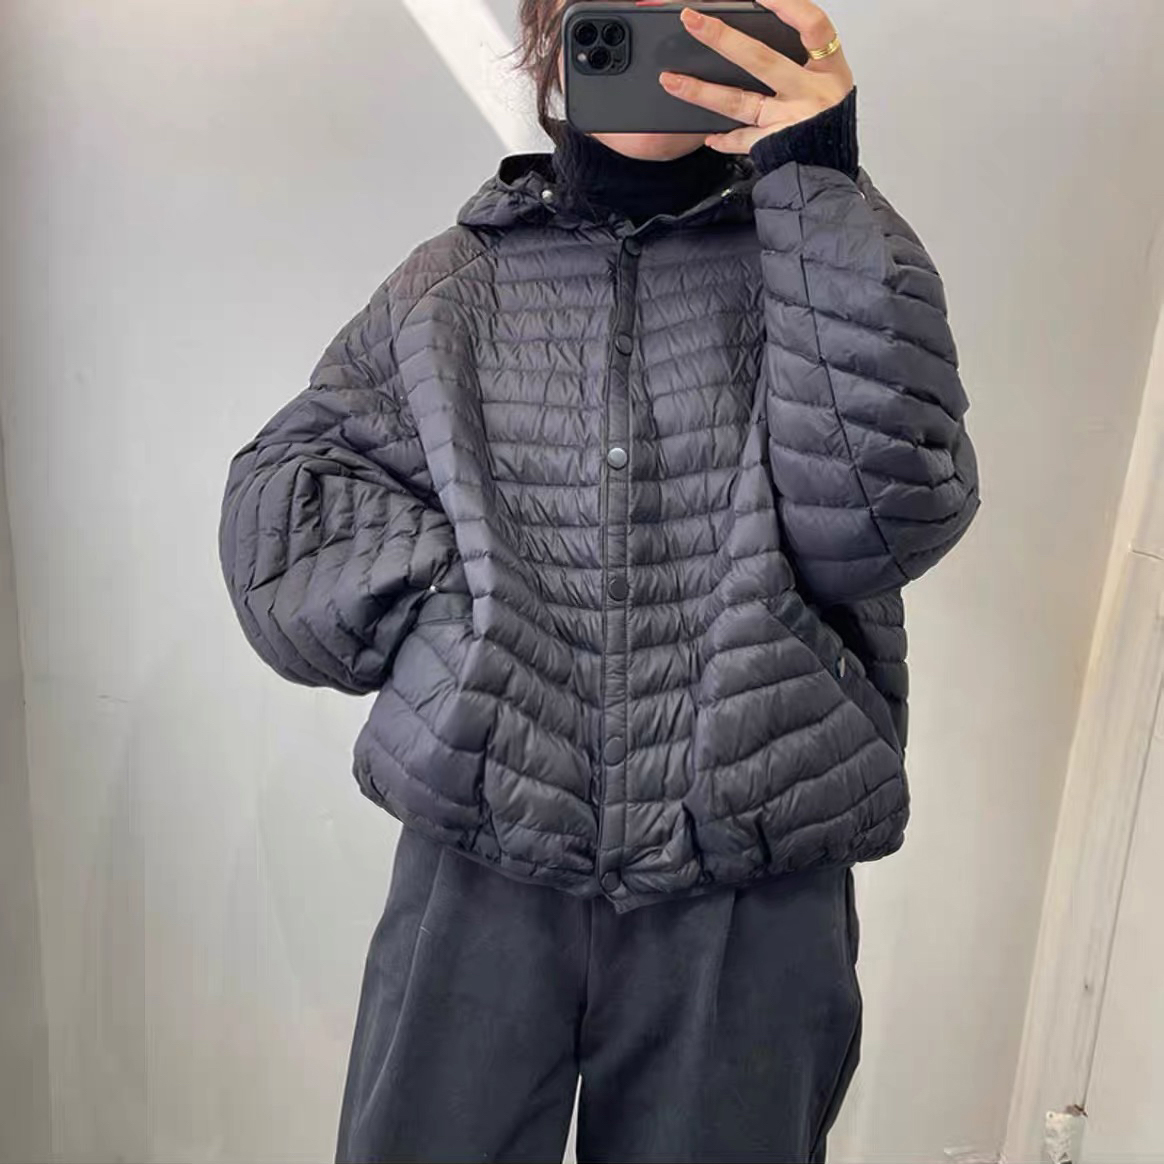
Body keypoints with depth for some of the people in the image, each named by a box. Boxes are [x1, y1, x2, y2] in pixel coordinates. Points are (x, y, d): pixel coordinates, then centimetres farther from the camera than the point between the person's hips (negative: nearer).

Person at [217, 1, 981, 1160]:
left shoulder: (815, 256, 4)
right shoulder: (456, 277, 7)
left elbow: (887, 513, -11)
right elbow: (280, 499, 4)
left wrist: (820, 190, -12)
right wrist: (474, 610, -10)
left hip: (750, 897, 0)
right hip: (478, 871, 1)